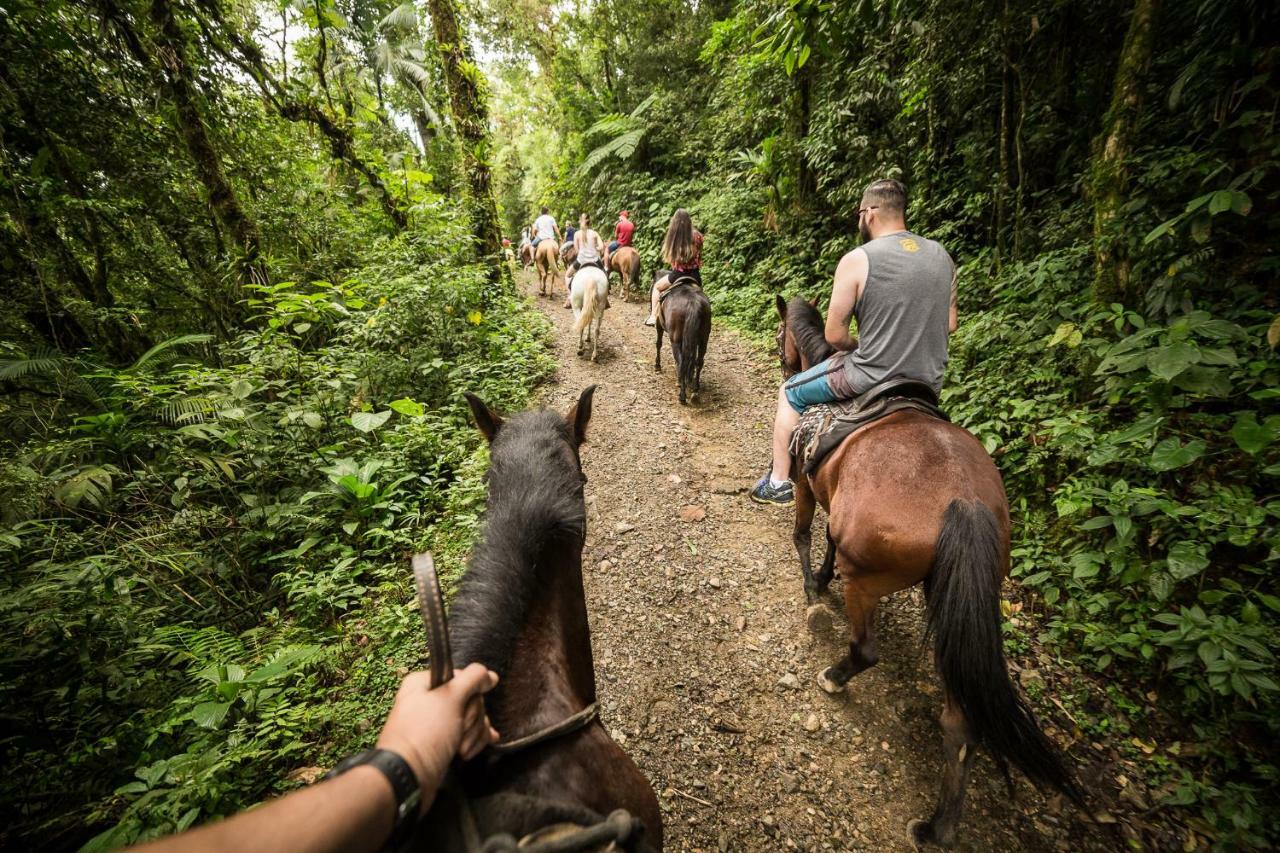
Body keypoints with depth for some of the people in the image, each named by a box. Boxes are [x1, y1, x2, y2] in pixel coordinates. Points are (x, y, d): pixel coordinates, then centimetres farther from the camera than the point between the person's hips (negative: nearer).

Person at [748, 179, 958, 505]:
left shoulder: (856, 260, -13)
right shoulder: (942, 256, 5)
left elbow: (834, 336, -12)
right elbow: (949, 325, 12)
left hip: (870, 379, -6)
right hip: (929, 384, 6)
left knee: (789, 393, 16)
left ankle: (779, 482, 22)